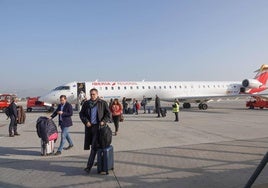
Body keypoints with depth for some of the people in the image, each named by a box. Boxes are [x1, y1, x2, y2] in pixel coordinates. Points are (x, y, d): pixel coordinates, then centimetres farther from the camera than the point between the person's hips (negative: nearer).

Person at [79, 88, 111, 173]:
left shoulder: (103, 103, 1)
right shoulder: (86, 103, 9)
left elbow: (108, 114, 3)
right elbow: (81, 113, 9)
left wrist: (103, 121, -12)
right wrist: (86, 121, -7)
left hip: (98, 127, -4)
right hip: (89, 127, 4)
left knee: (94, 147, -7)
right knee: (91, 145, 12)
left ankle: (89, 166, -5)